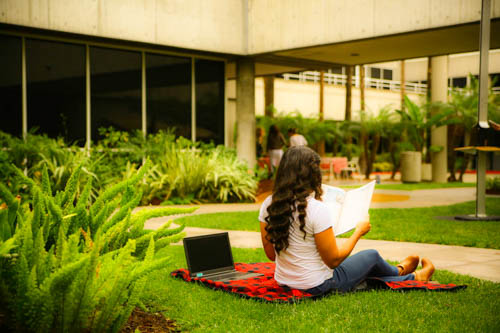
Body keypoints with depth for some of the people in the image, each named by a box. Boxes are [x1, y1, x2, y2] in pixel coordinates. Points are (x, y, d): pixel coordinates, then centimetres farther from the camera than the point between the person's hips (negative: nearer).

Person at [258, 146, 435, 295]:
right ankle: (399, 271, 54)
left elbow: (271, 254, 1)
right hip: (317, 287, -6)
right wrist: (359, 232, -4)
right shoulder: (317, 209, -26)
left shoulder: (268, 205, -7)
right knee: (372, 256, 20)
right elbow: (333, 260, -19)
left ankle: (412, 277, 49)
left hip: (283, 282, 6)